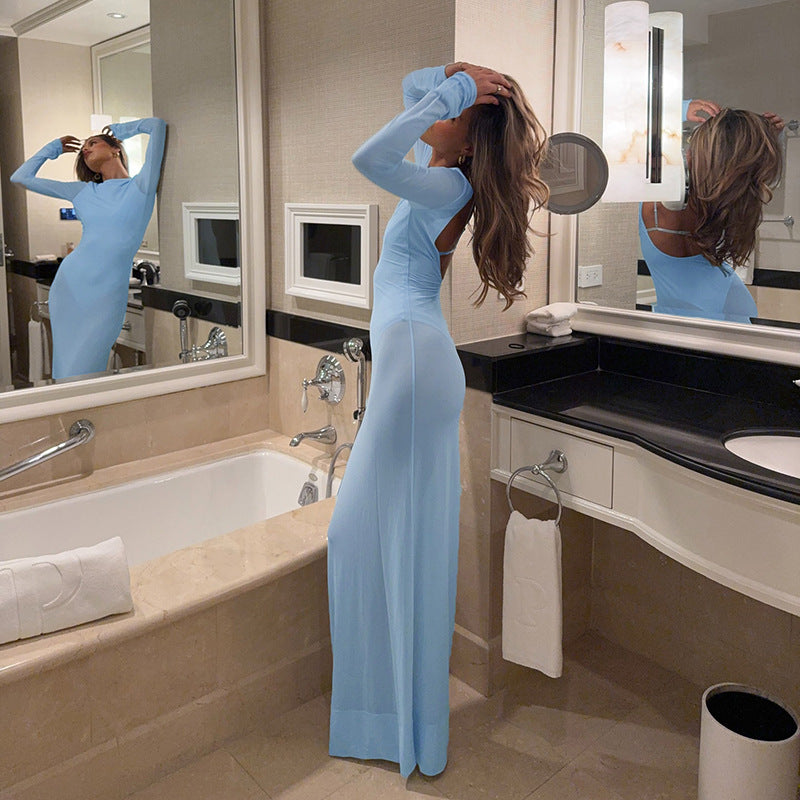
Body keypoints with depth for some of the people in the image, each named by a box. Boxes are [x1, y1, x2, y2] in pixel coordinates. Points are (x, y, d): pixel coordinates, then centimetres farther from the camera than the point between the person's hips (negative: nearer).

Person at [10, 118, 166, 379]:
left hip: (106, 296, -4)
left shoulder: (140, 187, 2)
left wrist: (119, 130, 12)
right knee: (63, 371, 5)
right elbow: (20, 177, 20)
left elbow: (157, 125, -5)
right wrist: (54, 148, 24)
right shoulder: (83, 192, 13)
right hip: (68, 285, 4)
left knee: (81, 375, -6)